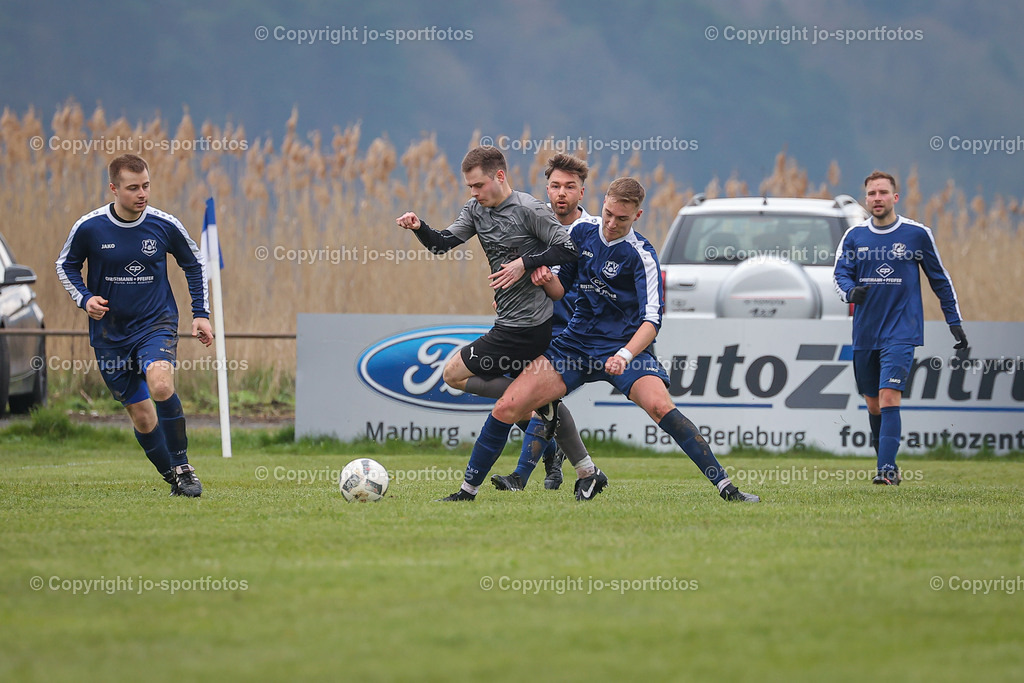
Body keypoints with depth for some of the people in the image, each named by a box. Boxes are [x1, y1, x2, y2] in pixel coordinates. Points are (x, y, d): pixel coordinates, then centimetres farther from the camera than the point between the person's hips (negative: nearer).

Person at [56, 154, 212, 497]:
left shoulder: (165, 225, -7)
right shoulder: (89, 227, -9)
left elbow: (194, 263, 10)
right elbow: (65, 265, 8)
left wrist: (201, 313, 5)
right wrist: (85, 298, -9)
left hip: (156, 323, -1)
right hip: (110, 333, 1)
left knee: (160, 385, -29)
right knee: (141, 415, 2)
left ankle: (182, 467, -14)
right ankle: (173, 478, 21)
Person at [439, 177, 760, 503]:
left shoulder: (641, 255, -13)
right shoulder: (583, 234, 4)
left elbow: (652, 319, -22)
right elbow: (560, 289, 16)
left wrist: (625, 356, -39)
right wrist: (546, 279, -8)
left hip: (624, 346, -5)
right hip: (576, 341, 5)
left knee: (659, 405, -31)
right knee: (507, 407, -9)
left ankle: (726, 487, -25)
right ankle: (467, 490, 6)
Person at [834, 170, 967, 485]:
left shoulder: (917, 234, 0)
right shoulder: (854, 236, 6)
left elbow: (940, 279, 7)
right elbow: (840, 274, 4)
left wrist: (955, 322, 7)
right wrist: (851, 291, -20)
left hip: (900, 332, -4)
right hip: (865, 334, 4)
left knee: (888, 397, -18)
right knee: (873, 404, 9)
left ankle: (887, 469, -23)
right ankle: (885, 461, 27)